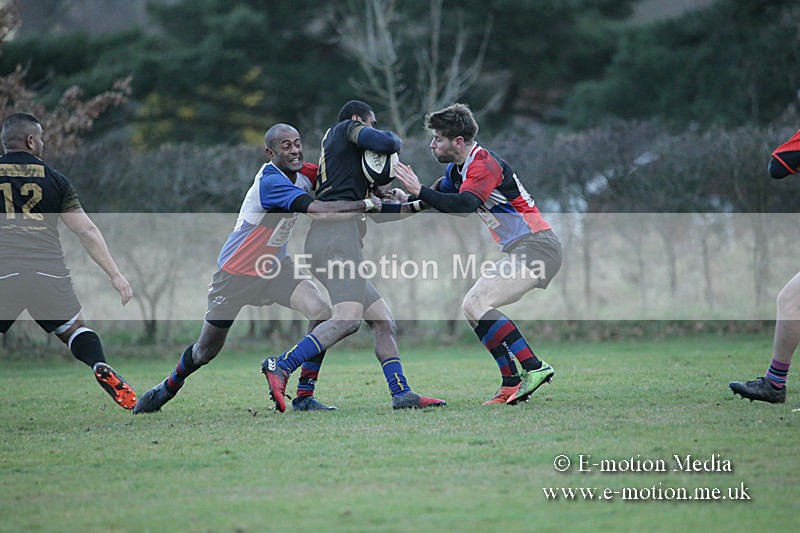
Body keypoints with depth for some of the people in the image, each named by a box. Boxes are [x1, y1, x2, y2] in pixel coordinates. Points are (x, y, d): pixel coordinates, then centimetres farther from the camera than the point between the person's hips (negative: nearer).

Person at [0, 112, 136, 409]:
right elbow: (86, 231, 10)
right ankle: (101, 367, -9)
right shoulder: (54, 179, 13)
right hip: (48, 269, 1)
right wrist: (115, 274, 12)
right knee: (73, 329, 18)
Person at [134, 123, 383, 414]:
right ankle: (168, 387, 39)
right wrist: (365, 204, -33)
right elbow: (319, 209, -39)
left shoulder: (302, 174, -6)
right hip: (236, 272, -6)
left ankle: (304, 397, -9)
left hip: (274, 267, 6)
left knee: (322, 312, -18)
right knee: (206, 351, 7)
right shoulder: (270, 181, -29)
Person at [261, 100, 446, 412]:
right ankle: (280, 367, -30)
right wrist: (393, 138, 14)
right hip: (337, 231, -10)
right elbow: (387, 144, -9)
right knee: (348, 317, -24)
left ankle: (402, 395, 4)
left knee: (383, 321, 8)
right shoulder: (347, 128, 10)